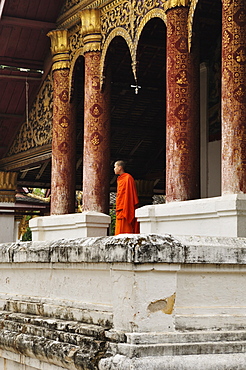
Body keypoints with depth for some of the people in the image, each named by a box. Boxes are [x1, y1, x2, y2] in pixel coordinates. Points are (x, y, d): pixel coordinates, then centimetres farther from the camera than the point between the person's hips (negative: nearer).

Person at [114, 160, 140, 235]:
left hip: (125, 210, -9)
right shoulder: (120, 179, 21)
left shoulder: (128, 178, -7)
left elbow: (129, 195, -15)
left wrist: (125, 211, -21)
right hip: (120, 211, 9)